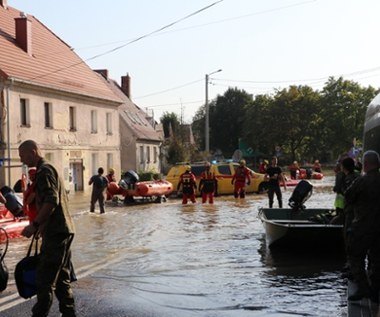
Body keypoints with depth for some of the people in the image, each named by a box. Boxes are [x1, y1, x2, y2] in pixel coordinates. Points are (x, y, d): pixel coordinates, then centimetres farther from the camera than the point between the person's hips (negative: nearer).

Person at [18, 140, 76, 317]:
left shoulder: (44, 171, -11)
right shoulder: (49, 169, 20)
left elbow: (51, 201, -22)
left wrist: (35, 225, -22)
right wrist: (43, 225, 26)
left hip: (56, 233, -10)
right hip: (64, 230, 10)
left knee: (45, 279, -7)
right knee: (62, 278, 13)